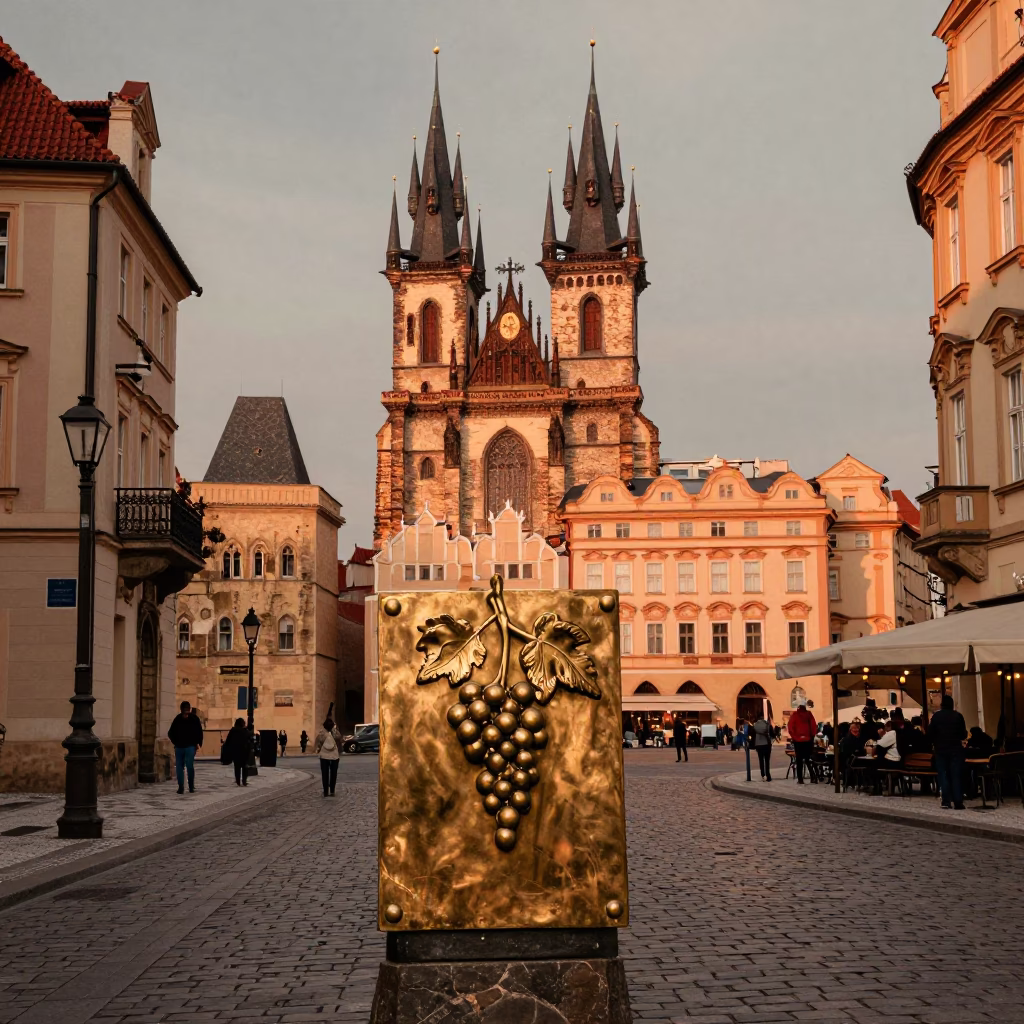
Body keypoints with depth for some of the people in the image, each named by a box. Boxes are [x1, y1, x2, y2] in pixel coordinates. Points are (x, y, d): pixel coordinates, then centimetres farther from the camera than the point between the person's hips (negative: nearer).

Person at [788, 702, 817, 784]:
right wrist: (812, 735, 9)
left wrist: (794, 737, 1)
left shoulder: (794, 715, -7)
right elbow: (814, 726, -2)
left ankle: (800, 779, 2)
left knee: (799, 760, 4)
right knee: (808, 759, 12)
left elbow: (791, 728, -9)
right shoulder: (809, 714, -2)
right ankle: (813, 776, -3)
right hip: (808, 740, 2)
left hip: (798, 740, -2)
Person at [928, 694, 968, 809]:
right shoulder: (958, 716, -4)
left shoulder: (936, 716, -3)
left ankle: (946, 800, 1)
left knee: (943, 775, 7)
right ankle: (958, 802, -4)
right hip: (956, 749, 0)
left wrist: (934, 743, 13)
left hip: (940, 749, 0)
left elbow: (930, 734, -5)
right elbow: (964, 735, -1)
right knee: (956, 775, 2)